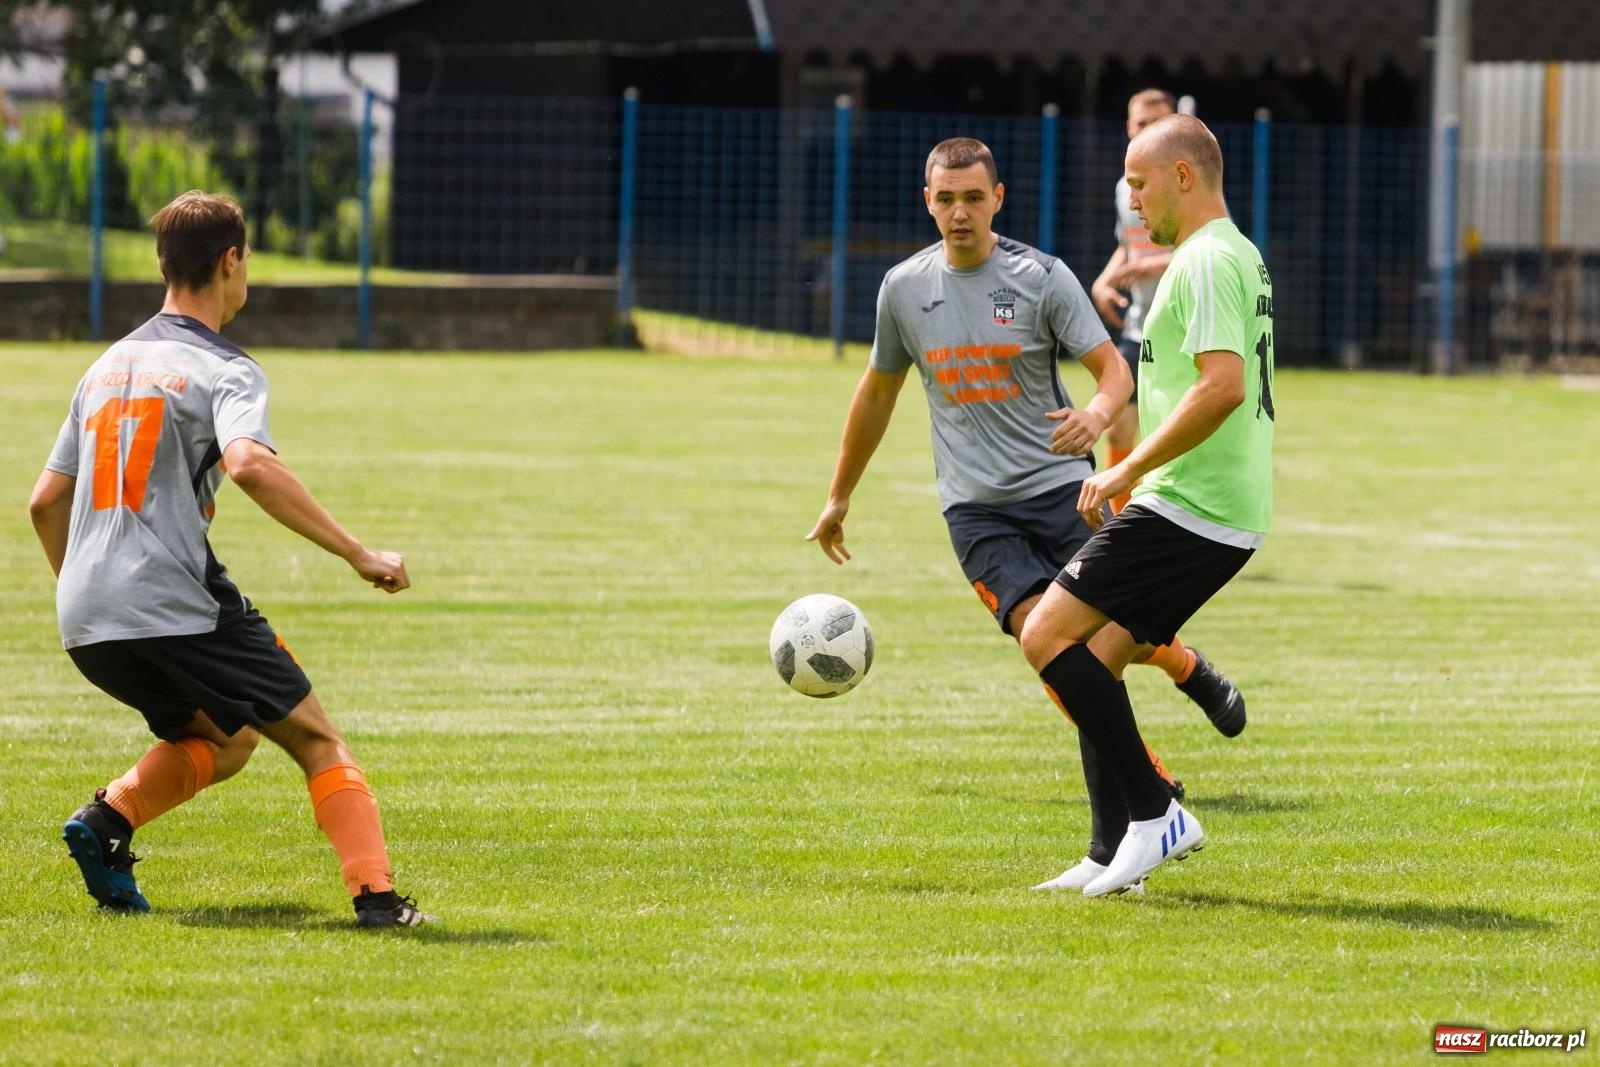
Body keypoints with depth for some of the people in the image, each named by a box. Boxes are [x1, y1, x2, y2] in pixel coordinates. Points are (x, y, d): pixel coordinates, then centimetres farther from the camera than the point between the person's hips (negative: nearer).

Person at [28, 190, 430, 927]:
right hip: (172, 608, -7)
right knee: (316, 740, 3)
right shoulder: (223, 370, -4)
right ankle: (374, 895, -14)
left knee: (224, 741, 26)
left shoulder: (109, 365, 19)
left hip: (83, 621, 7)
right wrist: (359, 555, -24)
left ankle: (108, 819, 4)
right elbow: (248, 464, -25)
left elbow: (46, 501, 22)